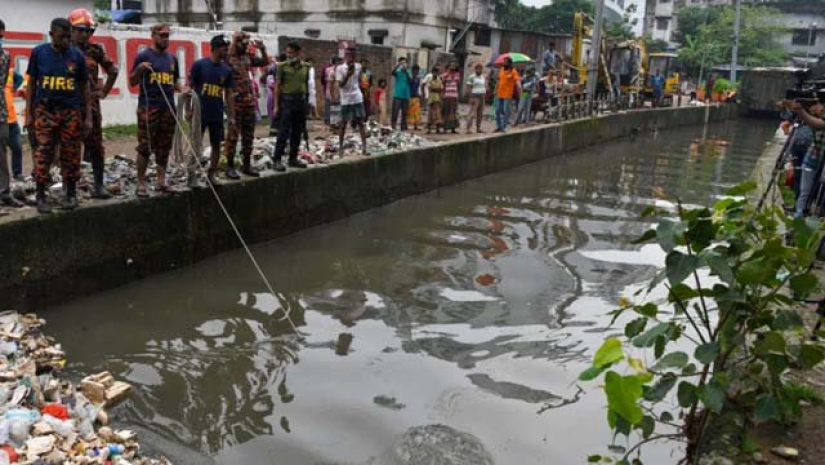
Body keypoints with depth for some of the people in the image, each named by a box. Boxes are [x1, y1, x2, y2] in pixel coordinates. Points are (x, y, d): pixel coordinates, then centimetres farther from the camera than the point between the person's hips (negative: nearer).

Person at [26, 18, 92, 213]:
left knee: (71, 154, 3)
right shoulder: (38, 52, 2)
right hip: (45, 110, -1)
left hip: (71, 111, 1)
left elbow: (84, 87, 8)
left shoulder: (77, 56, 3)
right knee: (44, 154, -3)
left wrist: (88, 117, 4)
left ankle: (71, 194, 15)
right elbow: (32, 84, 8)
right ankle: (41, 197, 5)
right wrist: (28, 113, 4)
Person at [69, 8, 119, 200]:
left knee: (96, 146, 4)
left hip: (91, 104, 3)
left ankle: (99, 185, 11)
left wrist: (104, 91, 14)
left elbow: (113, 70, 17)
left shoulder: (95, 51, 8)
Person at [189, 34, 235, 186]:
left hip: (217, 115, 4)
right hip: (199, 113, -4)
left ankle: (211, 174, 18)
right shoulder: (199, 64, -6)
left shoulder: (227, 70, 5)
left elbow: (229, 94, 8)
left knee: (216, 145, 7)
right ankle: (192, 175, 11)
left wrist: (231, 116, 5)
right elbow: (189, 88, -3)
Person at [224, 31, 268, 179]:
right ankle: (230, 167, 4)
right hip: (235, 102, -7)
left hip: (250, 102, 7)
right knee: (233, 135, -2)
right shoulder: (228, 59, -8)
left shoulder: (248, 57, 11)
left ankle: (247, 165, 19)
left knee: (248, 136, 11)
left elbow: (265, 62, 22)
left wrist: (262, 49, 7)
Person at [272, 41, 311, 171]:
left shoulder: (305, 67, 9)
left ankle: (293, 158, 18)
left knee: (297, 132, 9)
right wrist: (276, 105, -8)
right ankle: (277, 160, -4)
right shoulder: (283, 66, -1)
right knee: (283, 132, -7)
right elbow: (277, 86, -2)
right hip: (287, 100, -4)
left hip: (301, 101, 4)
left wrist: (307, 101, 12)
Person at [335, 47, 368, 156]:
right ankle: (340, 146, 14)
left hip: (358, 99, 4)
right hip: (346, 100, -3)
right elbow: (340, 85, -15)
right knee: (343, 123, 4)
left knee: (361, 122, -1)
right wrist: (348, 75, -27)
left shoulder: (358, 67, 6)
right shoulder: (340, 68, -7)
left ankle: (364, 146, 0)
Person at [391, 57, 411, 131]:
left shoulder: (408, 73, 10)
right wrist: (398, 65, -29)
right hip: (397, 95, -3)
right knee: (395, 112, -8)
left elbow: (410, 81, -8)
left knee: (404, 113, 7)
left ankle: (403, 127, 14)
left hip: (406, 96, 3)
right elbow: (393, 72, -19)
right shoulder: (398, 72, 3)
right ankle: (392, 127, -7)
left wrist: (406, 71, -16)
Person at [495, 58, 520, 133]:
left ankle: (503, 127, 4)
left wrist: (519, 91, -30)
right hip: (500, 94, 6)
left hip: (508, 94, -6)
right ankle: (499, 126, 22)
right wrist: (496, 90, 18)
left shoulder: (513, 71, -8)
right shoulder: (501, 70, 9)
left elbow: (516, 82, -17)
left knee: (506, 111, -4)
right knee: (498, 110, 10)